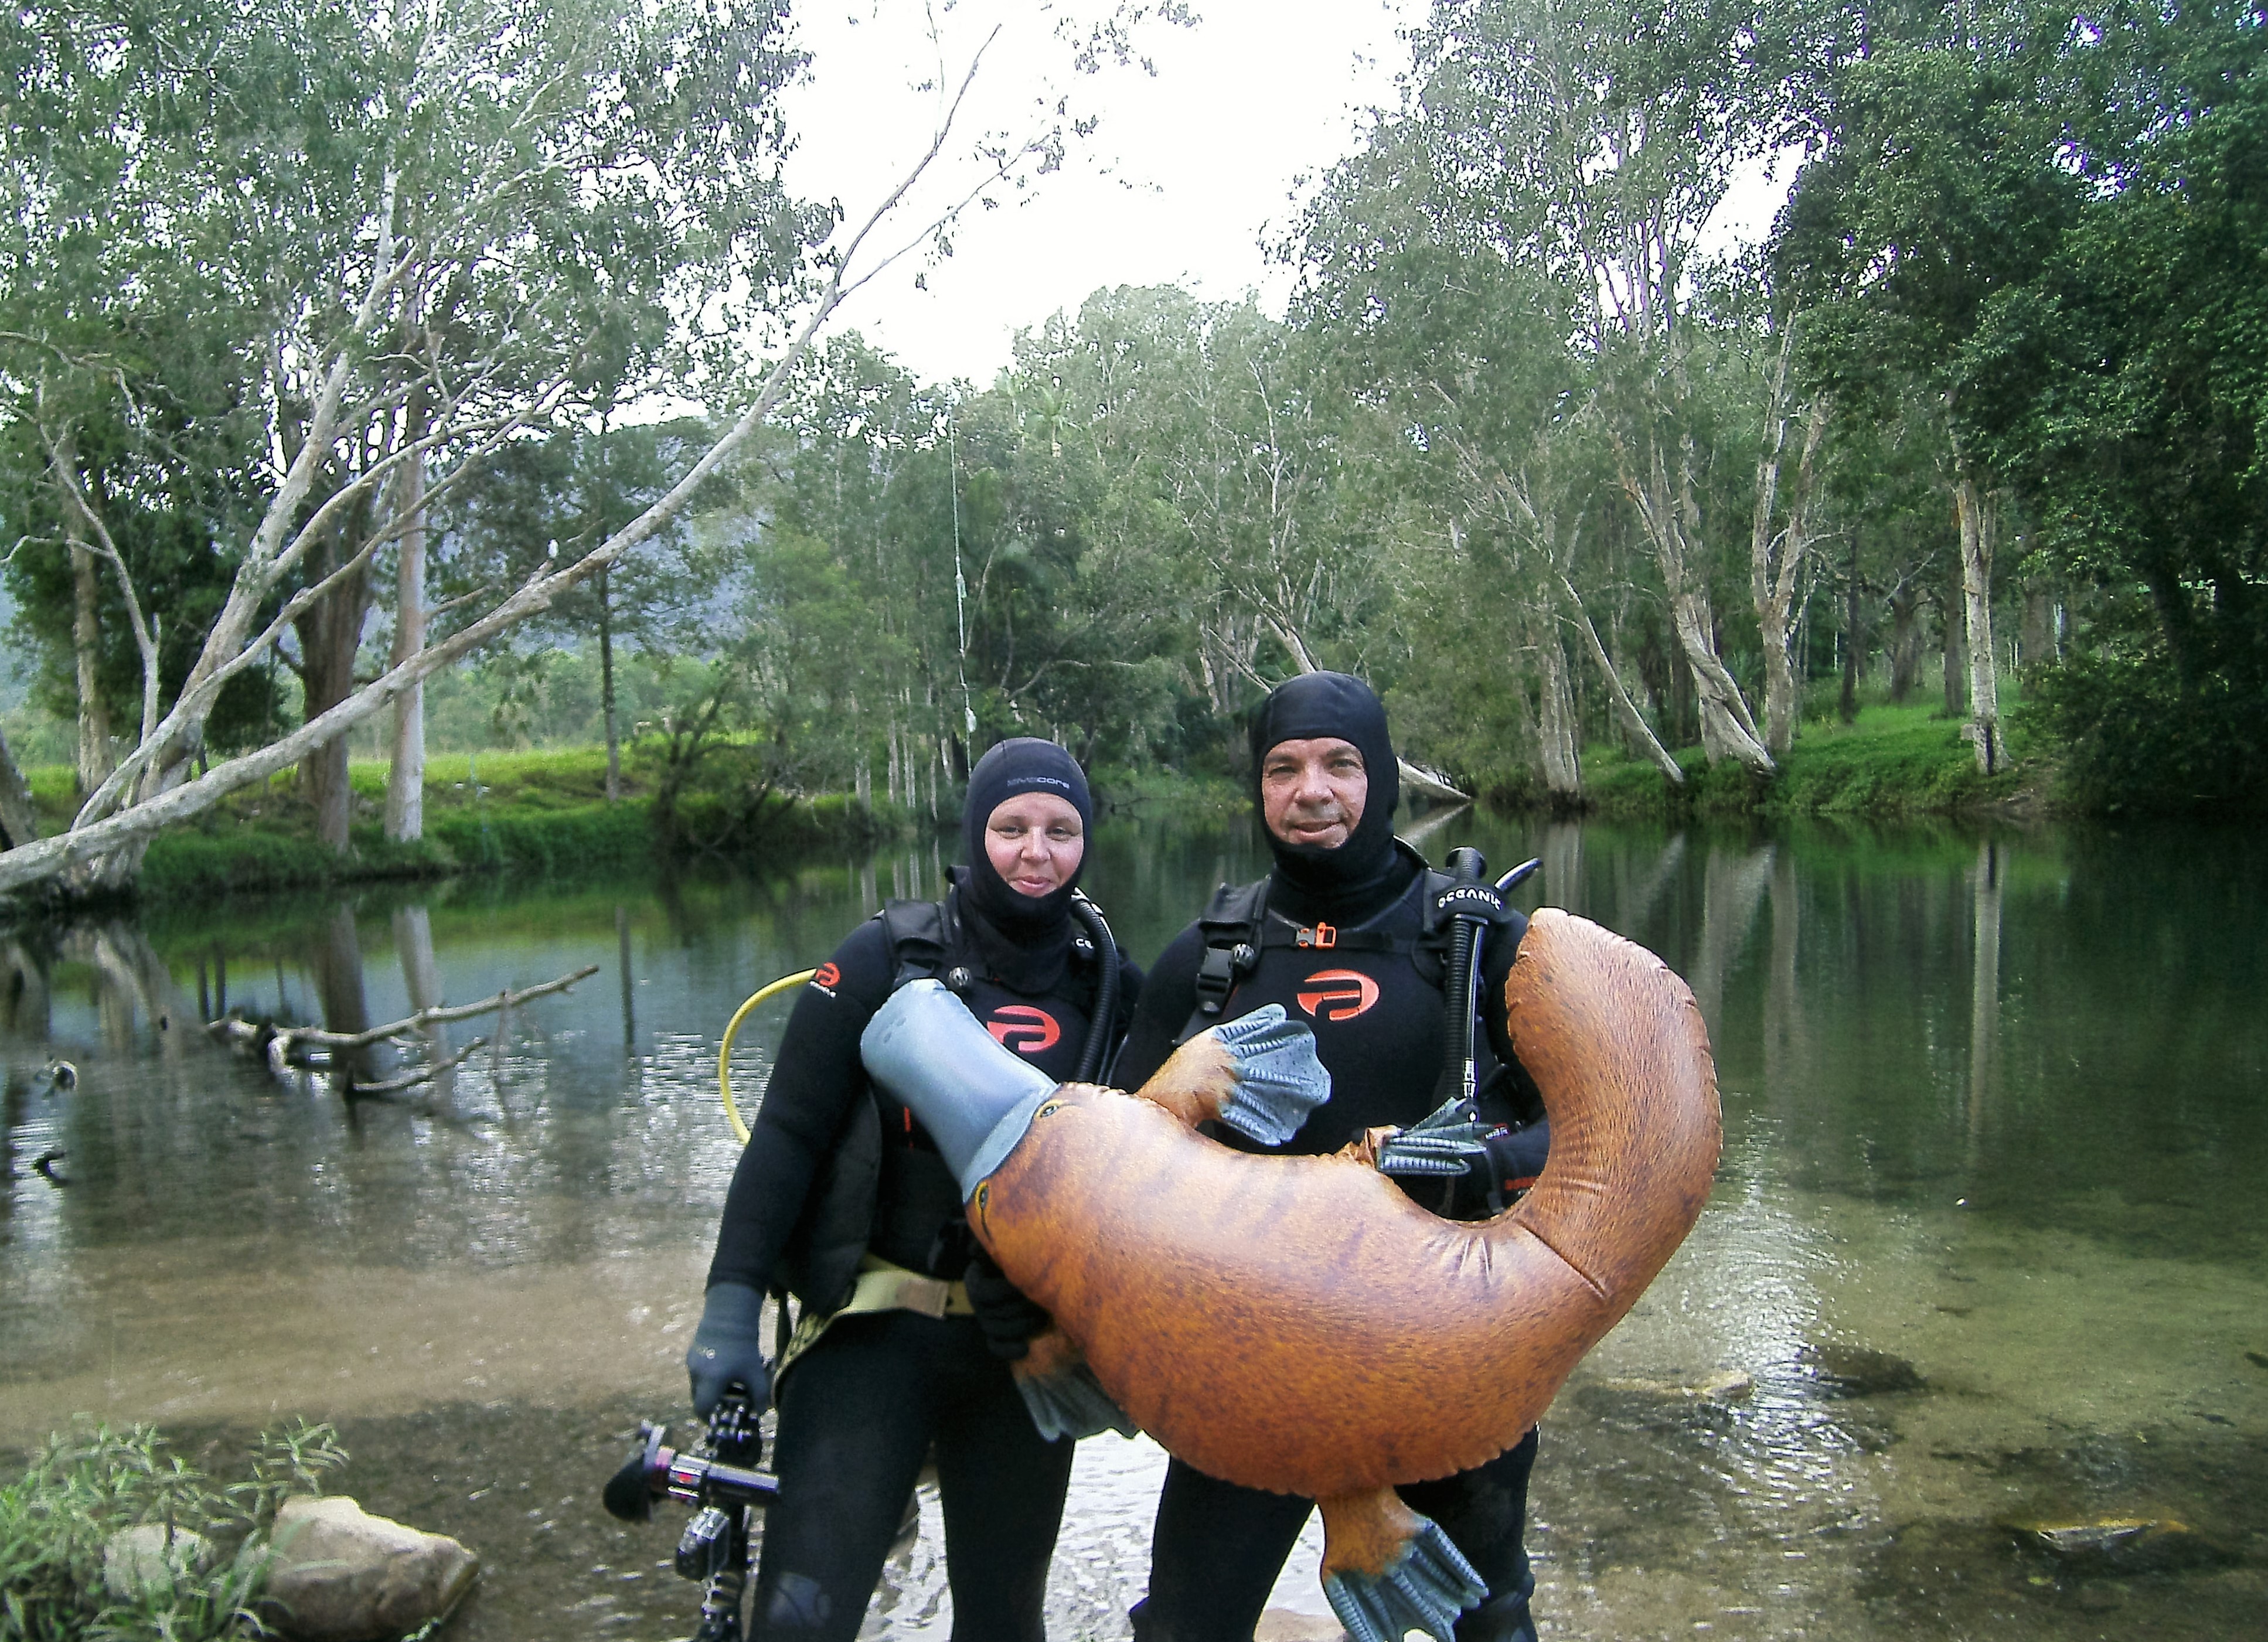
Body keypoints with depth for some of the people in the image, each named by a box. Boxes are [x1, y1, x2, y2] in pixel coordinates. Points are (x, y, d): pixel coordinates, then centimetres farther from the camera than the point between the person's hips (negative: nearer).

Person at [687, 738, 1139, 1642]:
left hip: (1028, 1342, 3)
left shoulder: (1107, 983, 3)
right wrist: (731, 1305, -13)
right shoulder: (887, 956, -6)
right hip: (879, 1325, -3)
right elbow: (786, 1135, -7)